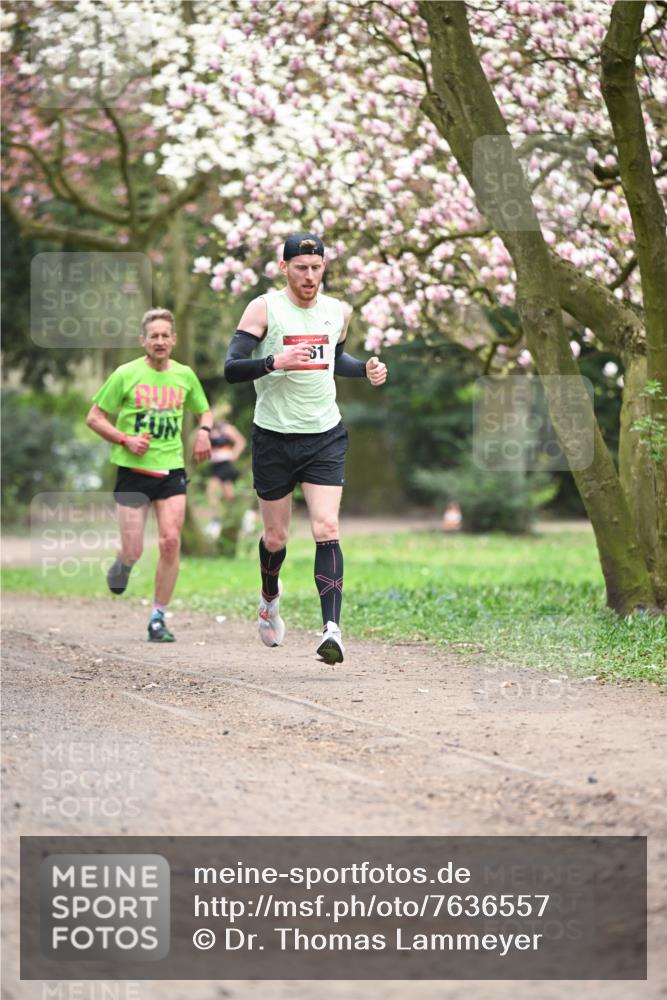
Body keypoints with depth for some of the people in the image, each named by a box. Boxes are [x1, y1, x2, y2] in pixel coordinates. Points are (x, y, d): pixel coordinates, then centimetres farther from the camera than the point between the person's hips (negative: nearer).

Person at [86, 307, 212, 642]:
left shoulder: (185, 376, 7)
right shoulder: (126, 374, -4)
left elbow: (205, 410, 24)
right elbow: (94, 417, 1)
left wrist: (204, 432, 2)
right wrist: (125, 439, -14)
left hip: (171, 470, 2)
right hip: (133, 472, -2)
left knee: (171, 542, -12)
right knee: (133, 552, -4)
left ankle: (158, 618, -1)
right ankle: (122, 565, 36)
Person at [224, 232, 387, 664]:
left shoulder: (339, 311, 6)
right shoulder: (264, 308, -7)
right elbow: (232, 368, -13)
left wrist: (366, 369, 7)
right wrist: (275, 362, -29)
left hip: (325, 437, 2)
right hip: (275, 437, -2)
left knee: (327, 530, -14)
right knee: (276, 537, 10)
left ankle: (332, 628, -22)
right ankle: (270, 598, 42)